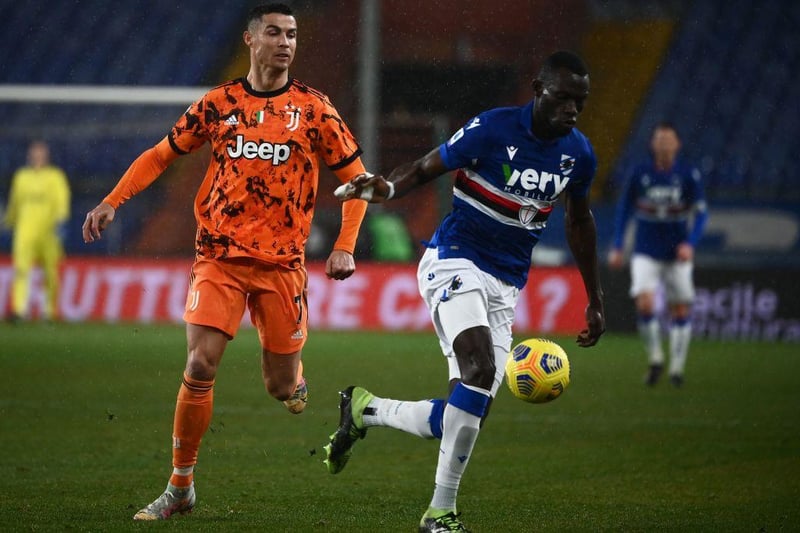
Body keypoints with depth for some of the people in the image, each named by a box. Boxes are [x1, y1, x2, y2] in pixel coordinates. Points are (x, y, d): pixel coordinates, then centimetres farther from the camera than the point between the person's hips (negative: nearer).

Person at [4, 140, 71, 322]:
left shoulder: (55, 176, 3)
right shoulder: (21, 176, 14)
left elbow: (62, 201, -7)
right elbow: (14, 203, 23)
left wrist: (60, 220, -21)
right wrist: (11, 222, 26)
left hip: (48, 230, -2)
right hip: (25, 230, 2)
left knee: (50, 272, 2)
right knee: (21, 268, -14)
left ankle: (50, 309, 17)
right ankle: (19, 309, -21)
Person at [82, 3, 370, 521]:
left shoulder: (313, 108, 1)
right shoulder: (219, 104, 5)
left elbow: (356, 176, 6)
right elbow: (161, 154, 14)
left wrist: (345, 247, -5)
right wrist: (112, 201, 2)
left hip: (282, 261, 0)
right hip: (220, 258, 0)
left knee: (282, 388, 3)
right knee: (200, 366, -14)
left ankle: (293, 375, 43)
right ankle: (180, 487, -2)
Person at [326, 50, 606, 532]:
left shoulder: (579, 154, 4)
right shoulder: (493, 129, -12)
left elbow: (579, 220, 21)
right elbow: (425, 169, -5)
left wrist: (595, 300, 23)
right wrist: (386, 189, -28)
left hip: (505, 288, 6)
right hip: (456, 262, -6)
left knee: (465, 418, -4)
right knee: (481, 370, -29)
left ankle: (364, 410, 22)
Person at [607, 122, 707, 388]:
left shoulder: (688, 175, -4)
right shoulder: (639, 174, -2)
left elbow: (700, 213, -4)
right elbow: (624, 209, 7)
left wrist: (690, 243, -18)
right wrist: (617, 247, 3)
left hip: (677, 254, 0)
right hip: (646, 253, 0)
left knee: (681, 311, 2)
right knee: (644, 303, -18)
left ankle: (677, 367, 16)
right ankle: (655, 359, 0)